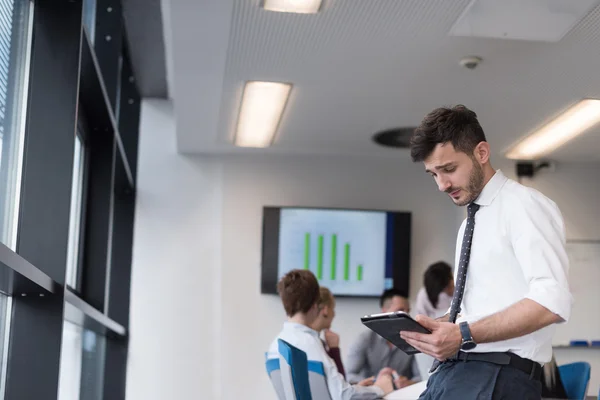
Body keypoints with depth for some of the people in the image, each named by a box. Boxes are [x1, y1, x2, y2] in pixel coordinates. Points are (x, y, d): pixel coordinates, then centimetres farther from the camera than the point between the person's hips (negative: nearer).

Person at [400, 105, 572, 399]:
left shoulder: (524, 205, -7)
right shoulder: (471, 221, 20)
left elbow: (551, 302, -19)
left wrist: (464, 335, -23)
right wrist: (435, 327, 6)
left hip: (497, 375, -8)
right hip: (453, 369, 8)